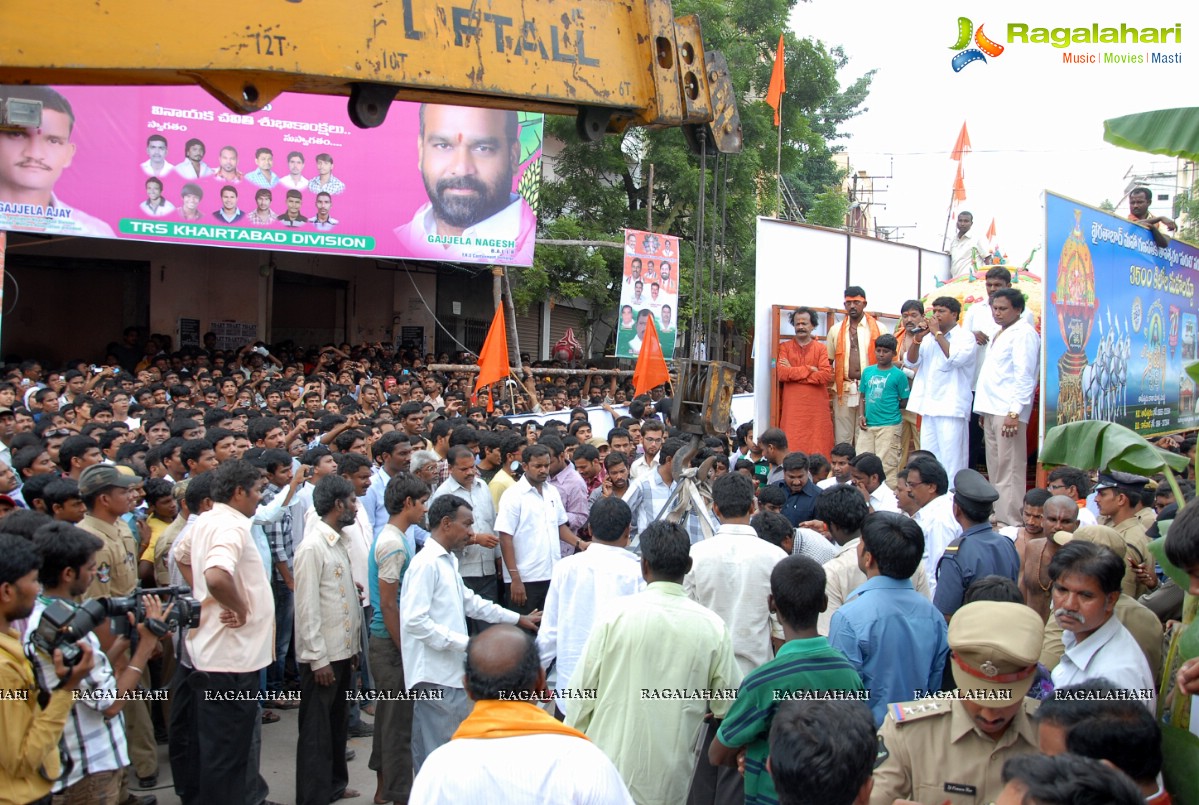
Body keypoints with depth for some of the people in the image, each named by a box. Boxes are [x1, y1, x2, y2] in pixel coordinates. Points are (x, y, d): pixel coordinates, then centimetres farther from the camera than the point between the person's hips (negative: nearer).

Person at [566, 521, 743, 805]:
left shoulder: (617, 614, -11)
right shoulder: (713, 627, -8)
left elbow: (583, 688, -6)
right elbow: (729, 706, -2)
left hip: (608, 770, -1)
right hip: (670, 782, 1)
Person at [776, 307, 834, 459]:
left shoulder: (821, 349, 8)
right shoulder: (784, 347, 8)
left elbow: (826, 375, -8)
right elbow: (781, 373, -7)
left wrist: (793, 373, -7)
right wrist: (809, 369, -6)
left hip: (817, 408, 0)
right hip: (792, 408, 0)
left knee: (818, 448, -1)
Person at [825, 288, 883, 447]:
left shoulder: (878, 329, 5)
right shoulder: (836, 330, 11)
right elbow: (827, 361, 13)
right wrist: (830, 379, -3)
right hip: (843, 390, 2)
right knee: (843, 437, 4)